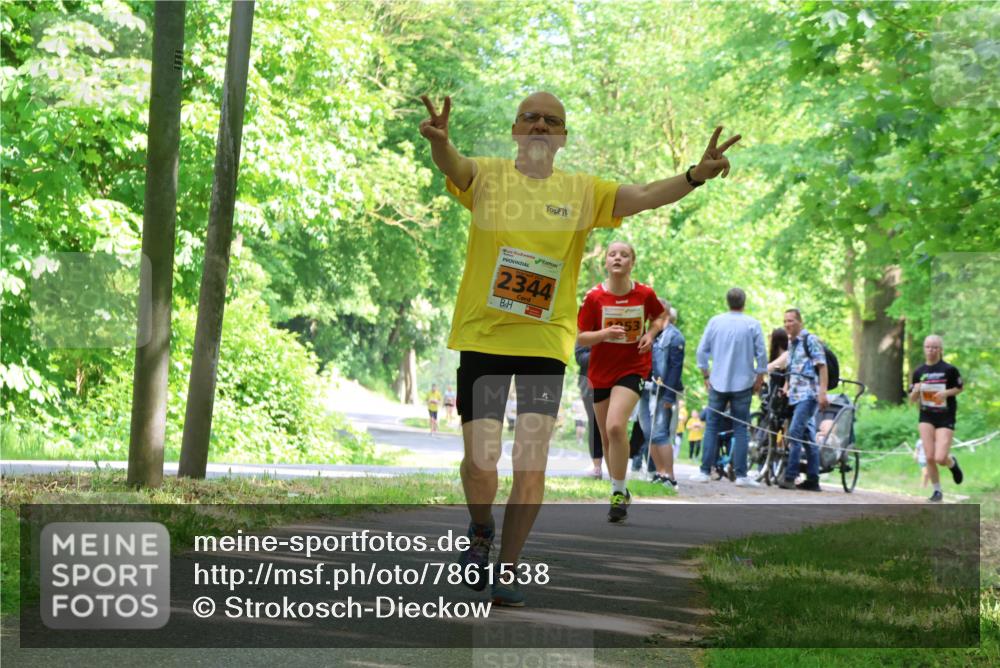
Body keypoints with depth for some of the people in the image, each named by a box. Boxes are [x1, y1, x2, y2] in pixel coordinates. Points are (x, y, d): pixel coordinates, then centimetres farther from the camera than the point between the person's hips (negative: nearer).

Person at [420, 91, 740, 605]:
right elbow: (457, 169, -20)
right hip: (482, 335, -1)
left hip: (545, 342, 1)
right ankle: (481, 532, 29)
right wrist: (439, 142, -44)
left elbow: (642, 197, -7)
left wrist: (694, 177, -27)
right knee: (479, 463, -3)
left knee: (531, 465, -7)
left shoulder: (583, 191, 6)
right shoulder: (489, 176, 2)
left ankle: (507, 571, 9)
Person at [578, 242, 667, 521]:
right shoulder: (594, 297, -7)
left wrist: (651, 333, -5)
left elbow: (661, 315, 16)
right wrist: (605, 333, -23)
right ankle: (619, 491, 31)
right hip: (601, 372, 2)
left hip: (633, 367, -2)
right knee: (607, 436, 11)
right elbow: (580, 338, -5)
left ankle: (618, 492, -13)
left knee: (616, 426, -24)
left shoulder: (645, 294, -5)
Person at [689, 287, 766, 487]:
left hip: (718, 383, 1)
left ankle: (705, 471, 3)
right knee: (741, 428, 1)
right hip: (743, 384, -1)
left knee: (712, 426, 7)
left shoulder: (715, 322, 1)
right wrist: (759, 379, 7)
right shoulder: (752, 325, -4)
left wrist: (705, 375, 13)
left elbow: (702, 351, 3)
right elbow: (761, 355, -4)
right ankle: (741, 475, -3)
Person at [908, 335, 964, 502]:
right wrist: (916, 391, -15)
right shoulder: (919, 372, 2)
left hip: (946, 418, -3)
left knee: (940, 458, -13)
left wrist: (946, 393, -13)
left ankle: (952, 463, 24)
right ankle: (937, 490, 14)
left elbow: (961, 387, 5)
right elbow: (913, 399, 8)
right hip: (926, 418, 3)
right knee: (929, 457, -6)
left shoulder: (949, 370, -8)